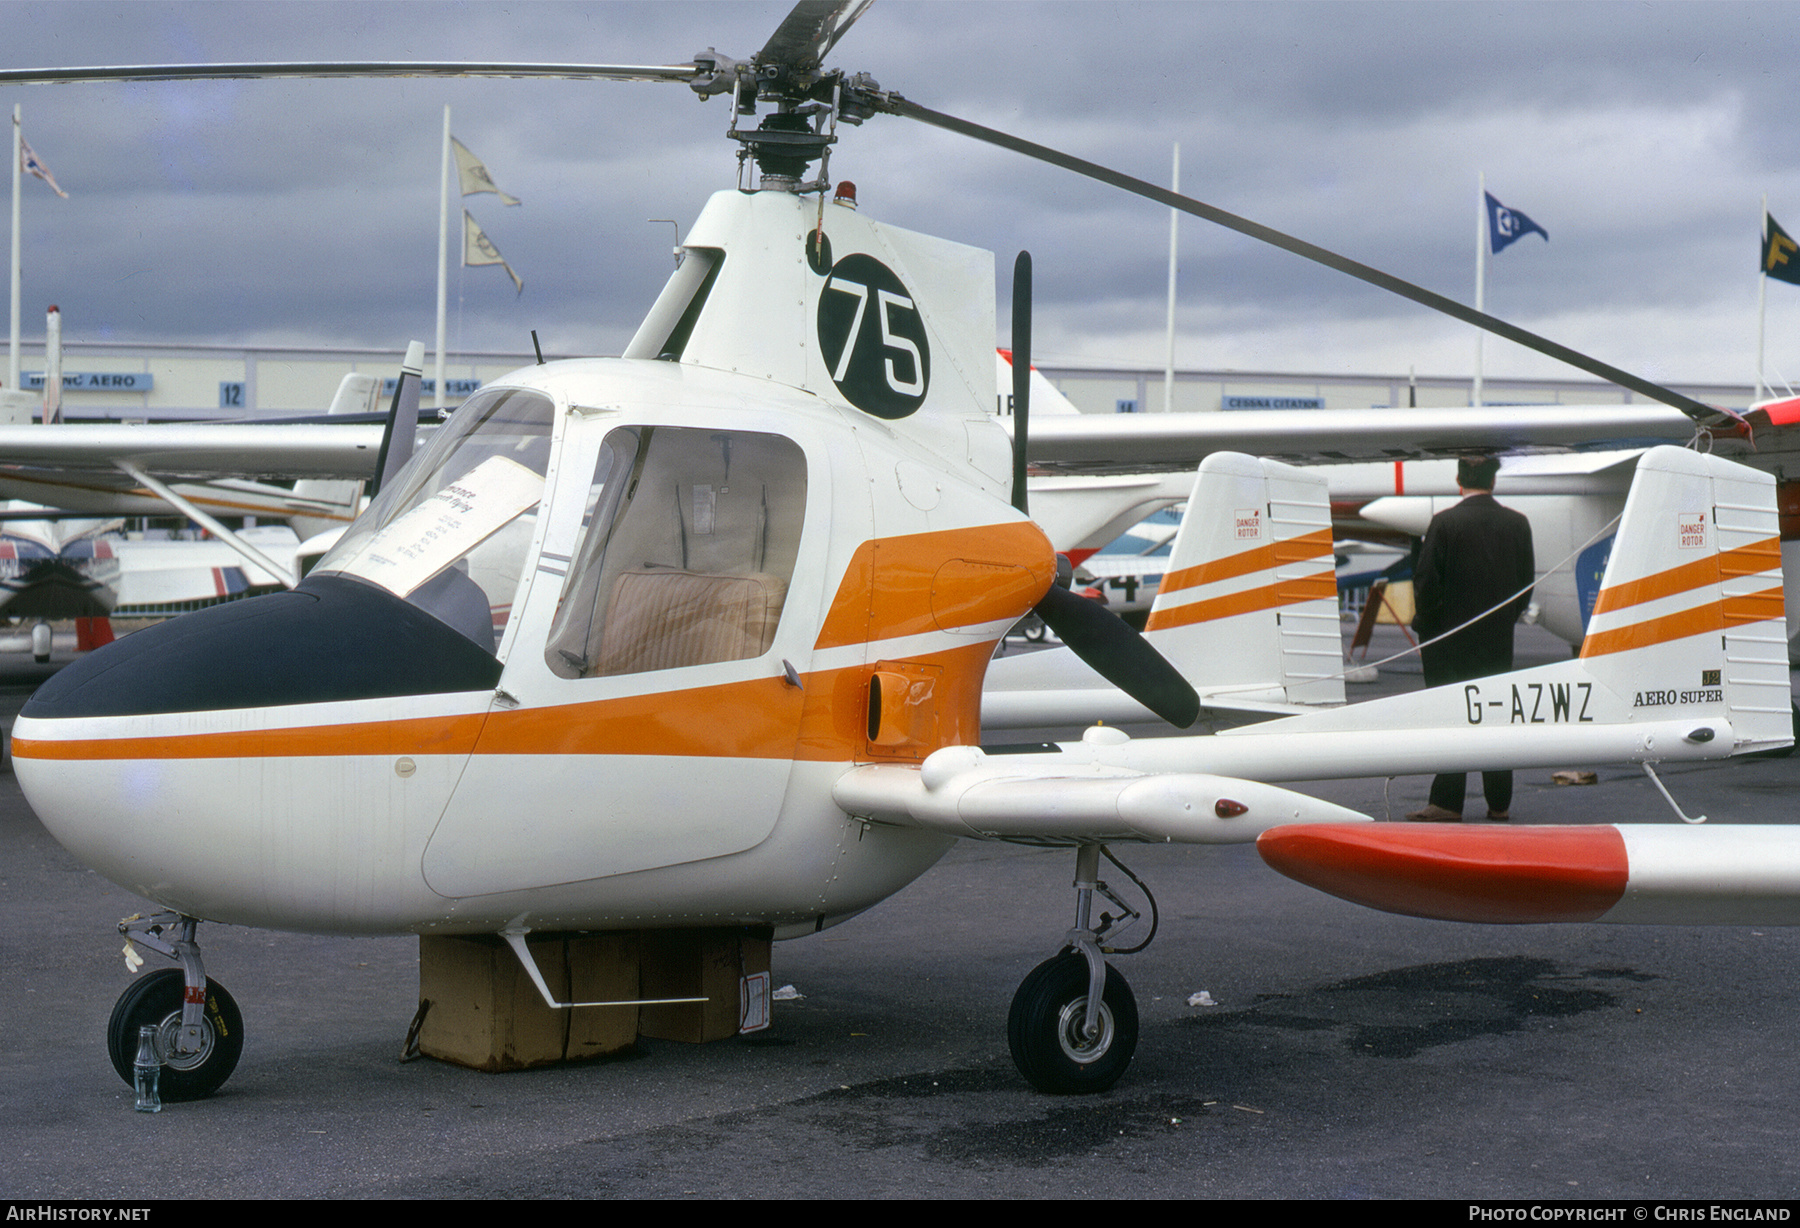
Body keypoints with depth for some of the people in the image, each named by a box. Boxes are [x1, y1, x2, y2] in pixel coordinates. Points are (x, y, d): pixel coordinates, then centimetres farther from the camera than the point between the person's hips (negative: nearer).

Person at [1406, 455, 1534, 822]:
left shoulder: (1445, 523, -12)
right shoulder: (1517, 523, 1)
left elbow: (1427, 581, -12)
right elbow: (1526, 581, 7)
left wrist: (1425, 624, 2)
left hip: (1450, 636, -4)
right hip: (1499, 640, 4)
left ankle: (1447, 802, 0)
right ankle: (1499, 803, 13)